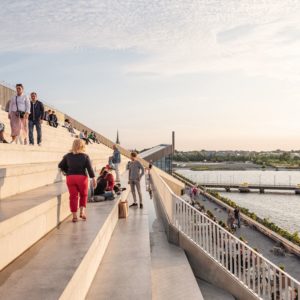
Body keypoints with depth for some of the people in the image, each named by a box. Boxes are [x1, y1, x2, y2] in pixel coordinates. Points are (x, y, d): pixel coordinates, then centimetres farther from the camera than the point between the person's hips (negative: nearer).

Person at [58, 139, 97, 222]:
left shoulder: (68, 156, 5)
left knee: (73, 196, 6)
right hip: (82, 177, -2)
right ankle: (82, 211, 6)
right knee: (83, 195, 17)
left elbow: (61, 166, 9)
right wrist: (94, 179, -6)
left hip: (70, 178, 2)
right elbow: (90, 168, -8)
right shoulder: (85, 156, -3)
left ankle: (74, 216, 9)